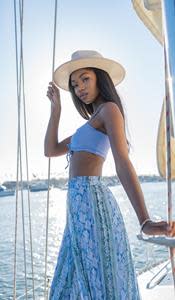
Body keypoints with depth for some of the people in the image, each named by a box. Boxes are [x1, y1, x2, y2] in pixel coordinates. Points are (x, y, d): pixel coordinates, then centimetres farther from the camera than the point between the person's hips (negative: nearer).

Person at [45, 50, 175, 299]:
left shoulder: (110, 108, -3)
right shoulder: (94, 124, 25)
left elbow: (123, 164, -18)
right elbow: (50, 150, 24)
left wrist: (145, 221, -28)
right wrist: (56, 108, 20)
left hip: (91, 204, -10)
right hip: (82, 206, 10)